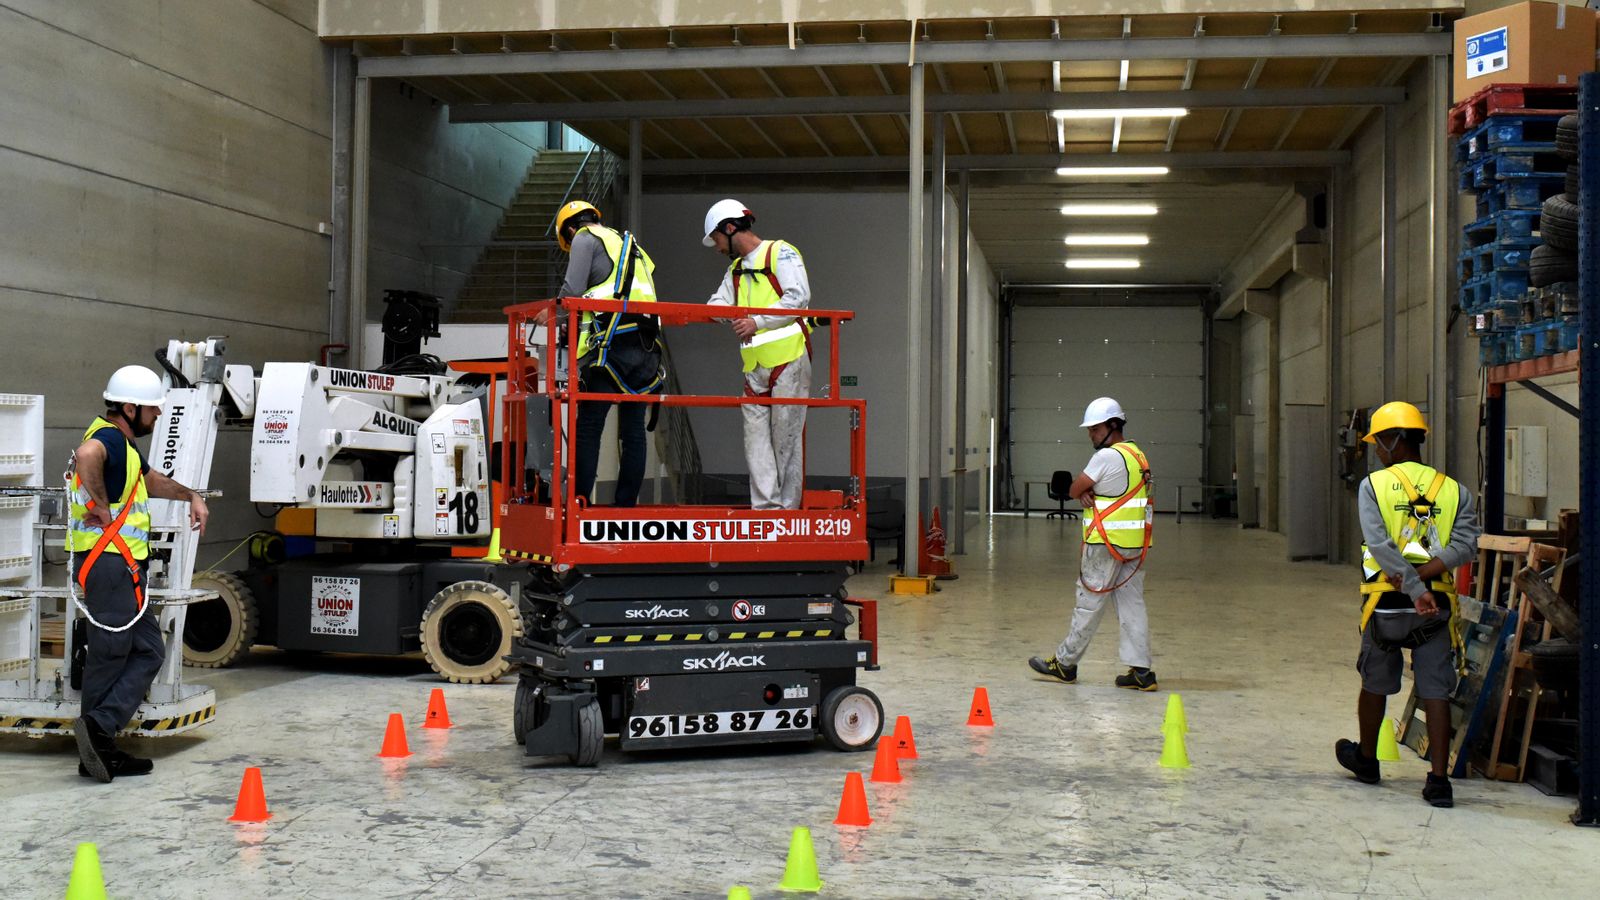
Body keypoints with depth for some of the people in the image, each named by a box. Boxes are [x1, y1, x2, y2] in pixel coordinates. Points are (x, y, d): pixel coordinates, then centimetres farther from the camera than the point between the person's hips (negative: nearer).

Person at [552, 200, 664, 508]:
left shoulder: (586, 238, 6)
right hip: (646, 348, 7)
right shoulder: (634, 247, 29)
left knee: (589, 427, -4)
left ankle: (580, 502, -7)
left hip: (611, 346, -7)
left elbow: (573, 291, -7)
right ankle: (626, 504, 7)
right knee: (634, 430, 7)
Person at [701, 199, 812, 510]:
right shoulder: (735, 271, 25)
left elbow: (799, 297, -12)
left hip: (788, 359, -7)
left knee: (786, 438, -5)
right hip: (755, 368, 7)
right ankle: (765, 510, 2)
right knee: (756, 438, 1)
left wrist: (757, 321, -17)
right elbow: (719, 306, 13)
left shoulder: (781, 253, 0)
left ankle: (788, 511, 1)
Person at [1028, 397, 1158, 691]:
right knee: (1132, 604, 7)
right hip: (1135, 544, 8)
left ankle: (1065, 663, 12)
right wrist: (1087, 492, -3)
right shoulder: (1137, 454, 16)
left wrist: (1082, 491, 9)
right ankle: (1140, 670, 4)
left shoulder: (1108, 456, -14)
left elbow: (1074, 490, -9)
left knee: (1089, 603, 1)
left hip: (1108, 543, -8)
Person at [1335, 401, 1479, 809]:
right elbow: (1465, 544, -9)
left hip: (1386, 603, -1)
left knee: (1374, 685, 16)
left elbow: (1380, 545, -17)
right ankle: (1439, 780, -2)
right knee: (1435, 692, 2)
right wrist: (1423, 574, -14)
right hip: (1437, 605, 2)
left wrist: (1415, 588, -20)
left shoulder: (1373, 486, -5)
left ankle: (1366, 759, 35)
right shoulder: (1453, 490, 4)